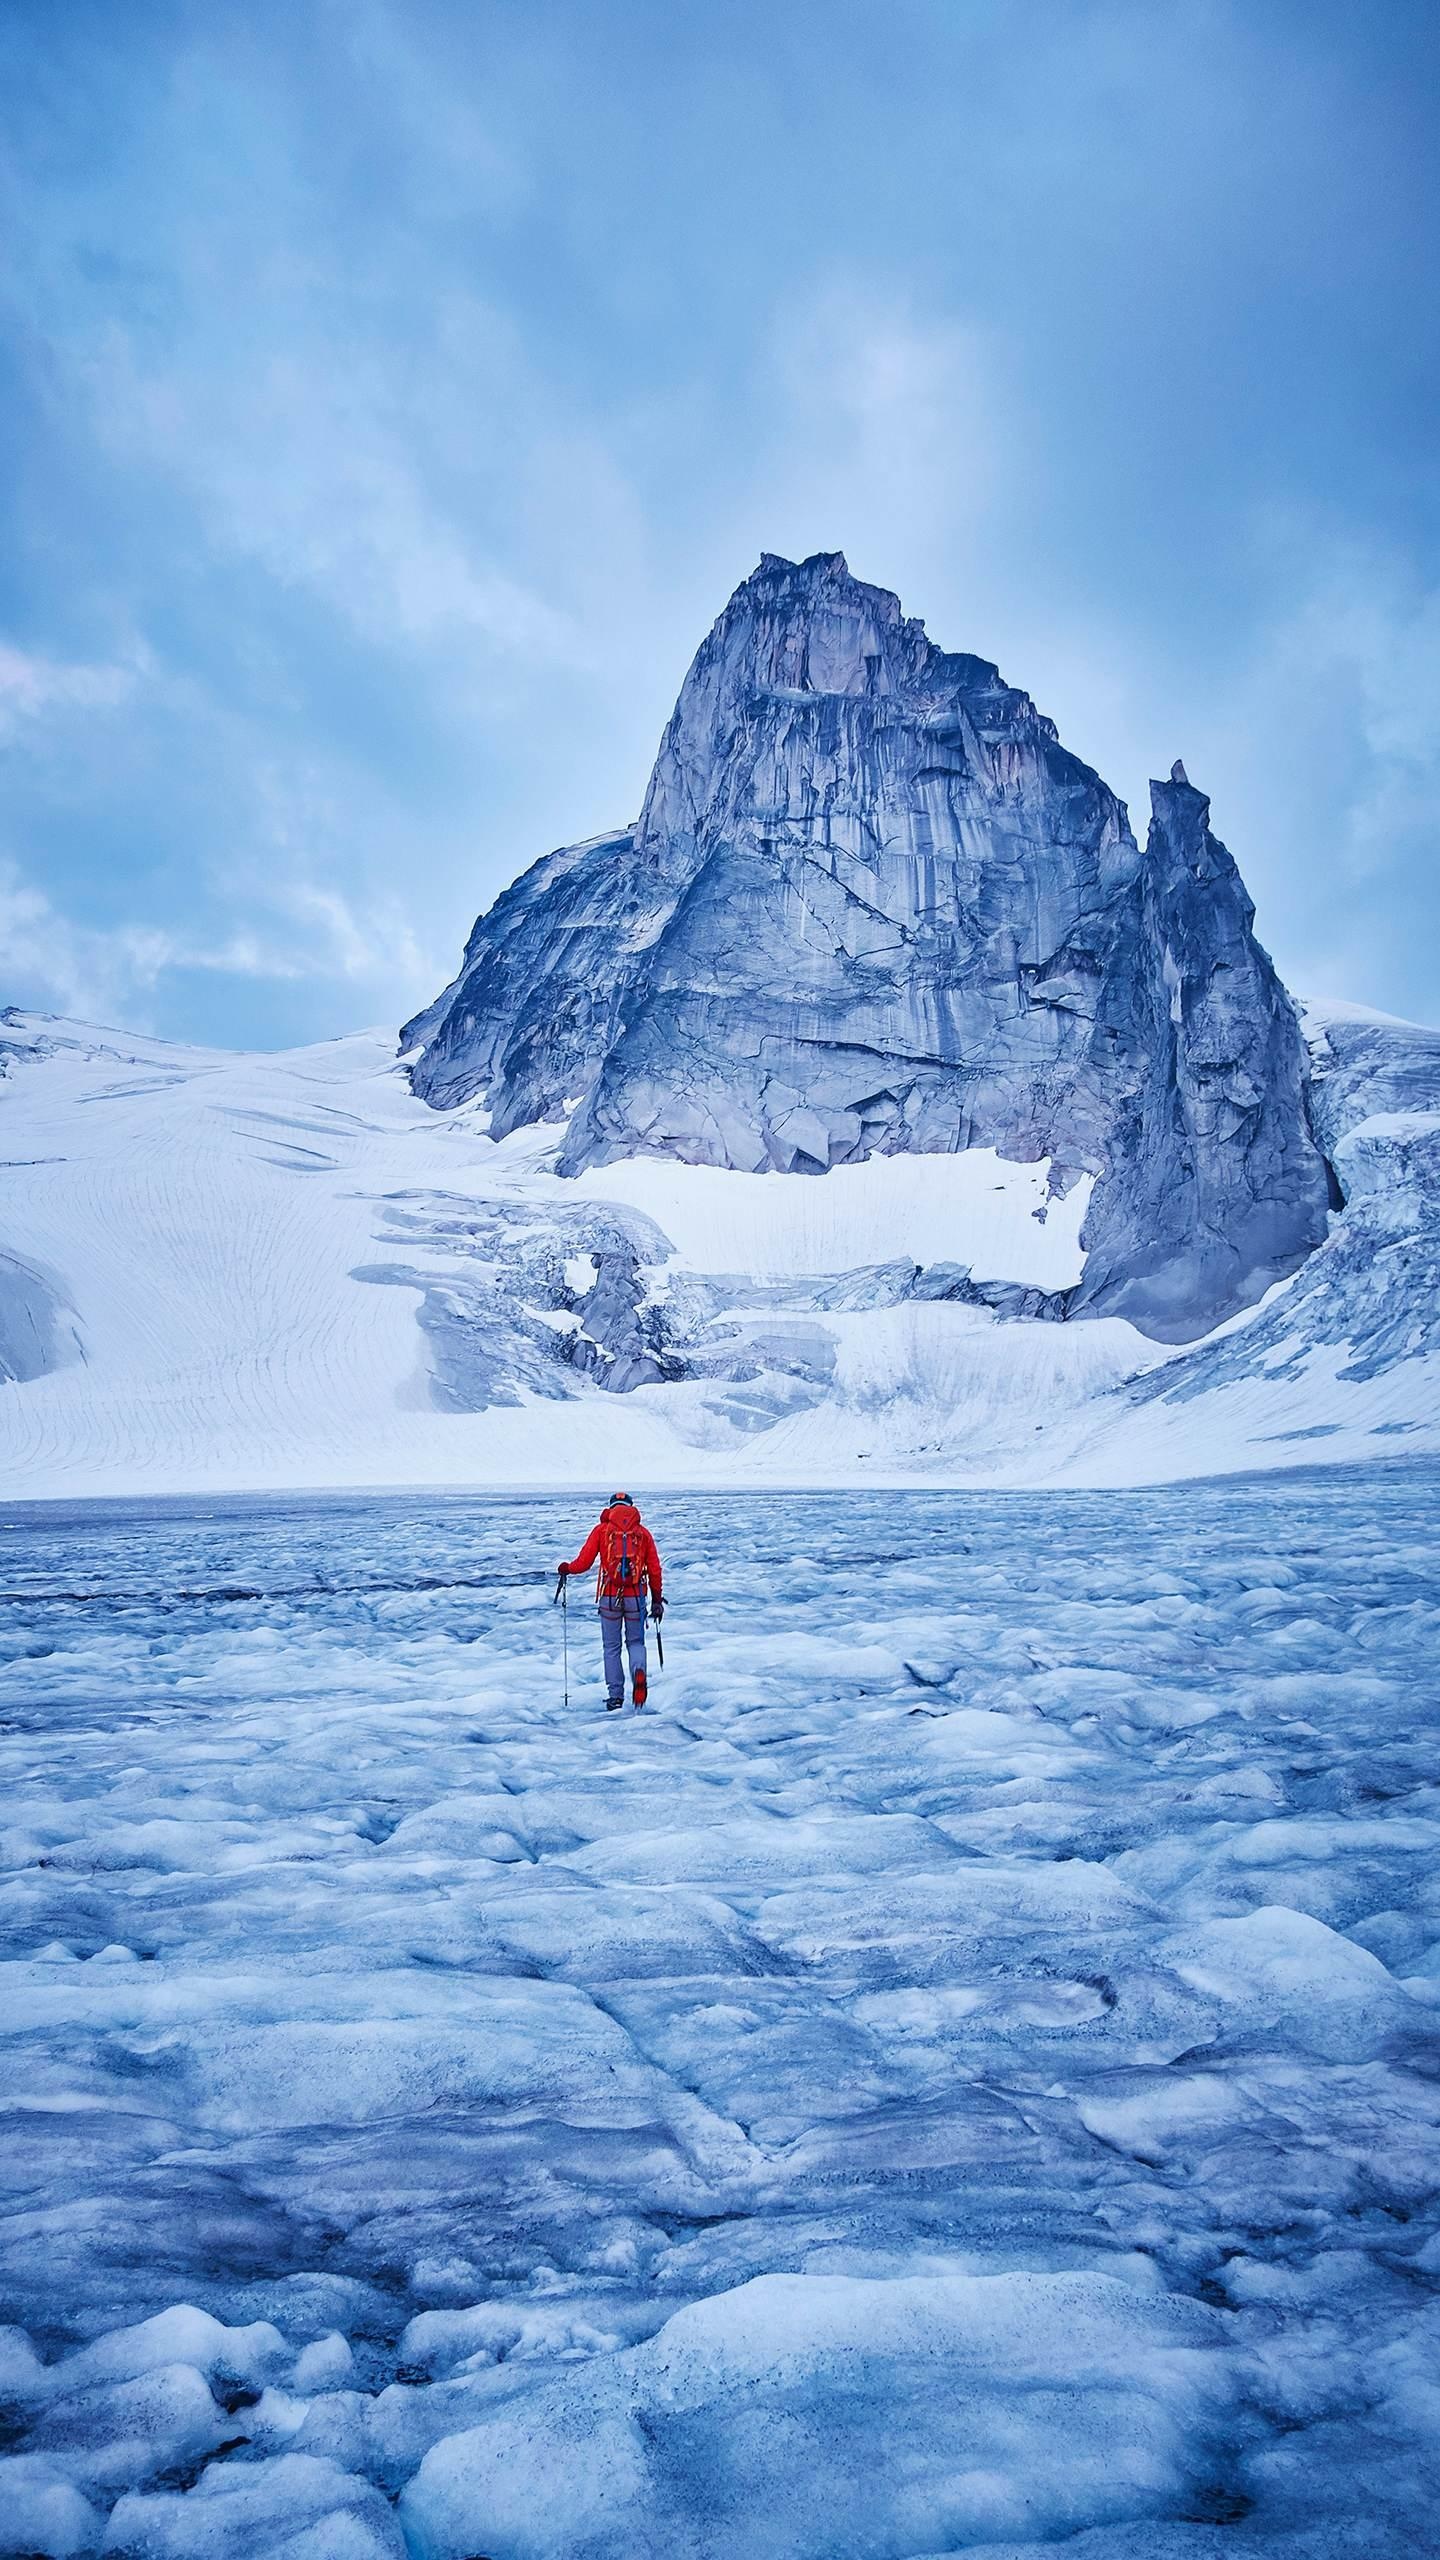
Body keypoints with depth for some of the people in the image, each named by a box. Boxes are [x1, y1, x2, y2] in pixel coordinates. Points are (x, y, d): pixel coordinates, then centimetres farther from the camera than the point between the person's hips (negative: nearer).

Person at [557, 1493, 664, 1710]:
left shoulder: (601, 1530, 3)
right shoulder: (643, 1532, 7)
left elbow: (583, 1563, -1)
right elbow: (654, 1570, 6)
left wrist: (566, 1569, 20)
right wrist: (657, 1599, 13)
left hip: (610, 1597, -1)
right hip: (636, 1597, 1)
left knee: (611, 1647, 12)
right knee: (636, 1642, 15)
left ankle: (615, 1696, 6)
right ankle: (639, 1671, -16)